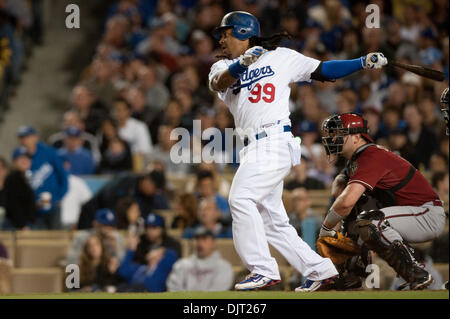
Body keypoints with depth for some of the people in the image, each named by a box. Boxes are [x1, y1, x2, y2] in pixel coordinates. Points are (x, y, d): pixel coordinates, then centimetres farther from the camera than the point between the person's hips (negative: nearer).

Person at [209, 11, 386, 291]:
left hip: (275, 140, -6)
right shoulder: (223, 66, 15)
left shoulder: (280, 57, 7)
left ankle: (264, 270, -23)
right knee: (272, 221, 8)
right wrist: (242, 63, -28)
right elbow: (219, 83, -8)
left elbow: (321, 71, 9)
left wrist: (363, 63, -2)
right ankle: (320, 270, 16)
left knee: (241, 199, -22)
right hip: (253, 150, 6)